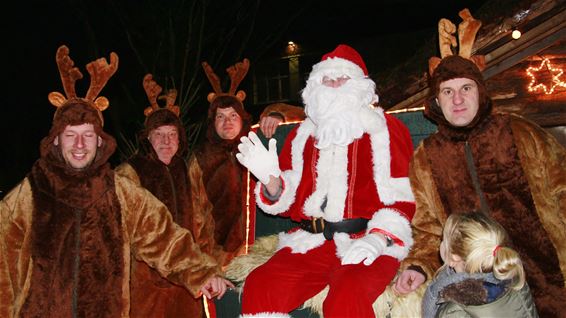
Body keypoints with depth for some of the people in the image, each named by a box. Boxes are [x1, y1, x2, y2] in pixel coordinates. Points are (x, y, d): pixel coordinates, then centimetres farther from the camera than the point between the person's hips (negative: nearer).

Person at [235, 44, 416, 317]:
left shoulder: (384, 129, 7)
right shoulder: (303, 134, 18)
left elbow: (401, 196, -1)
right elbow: (288, 201, 16)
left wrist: (378, 239, -16)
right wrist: (270, 179, -6)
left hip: (367, 245, -3)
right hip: (311, 244, 4)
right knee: (258, 287, -22)